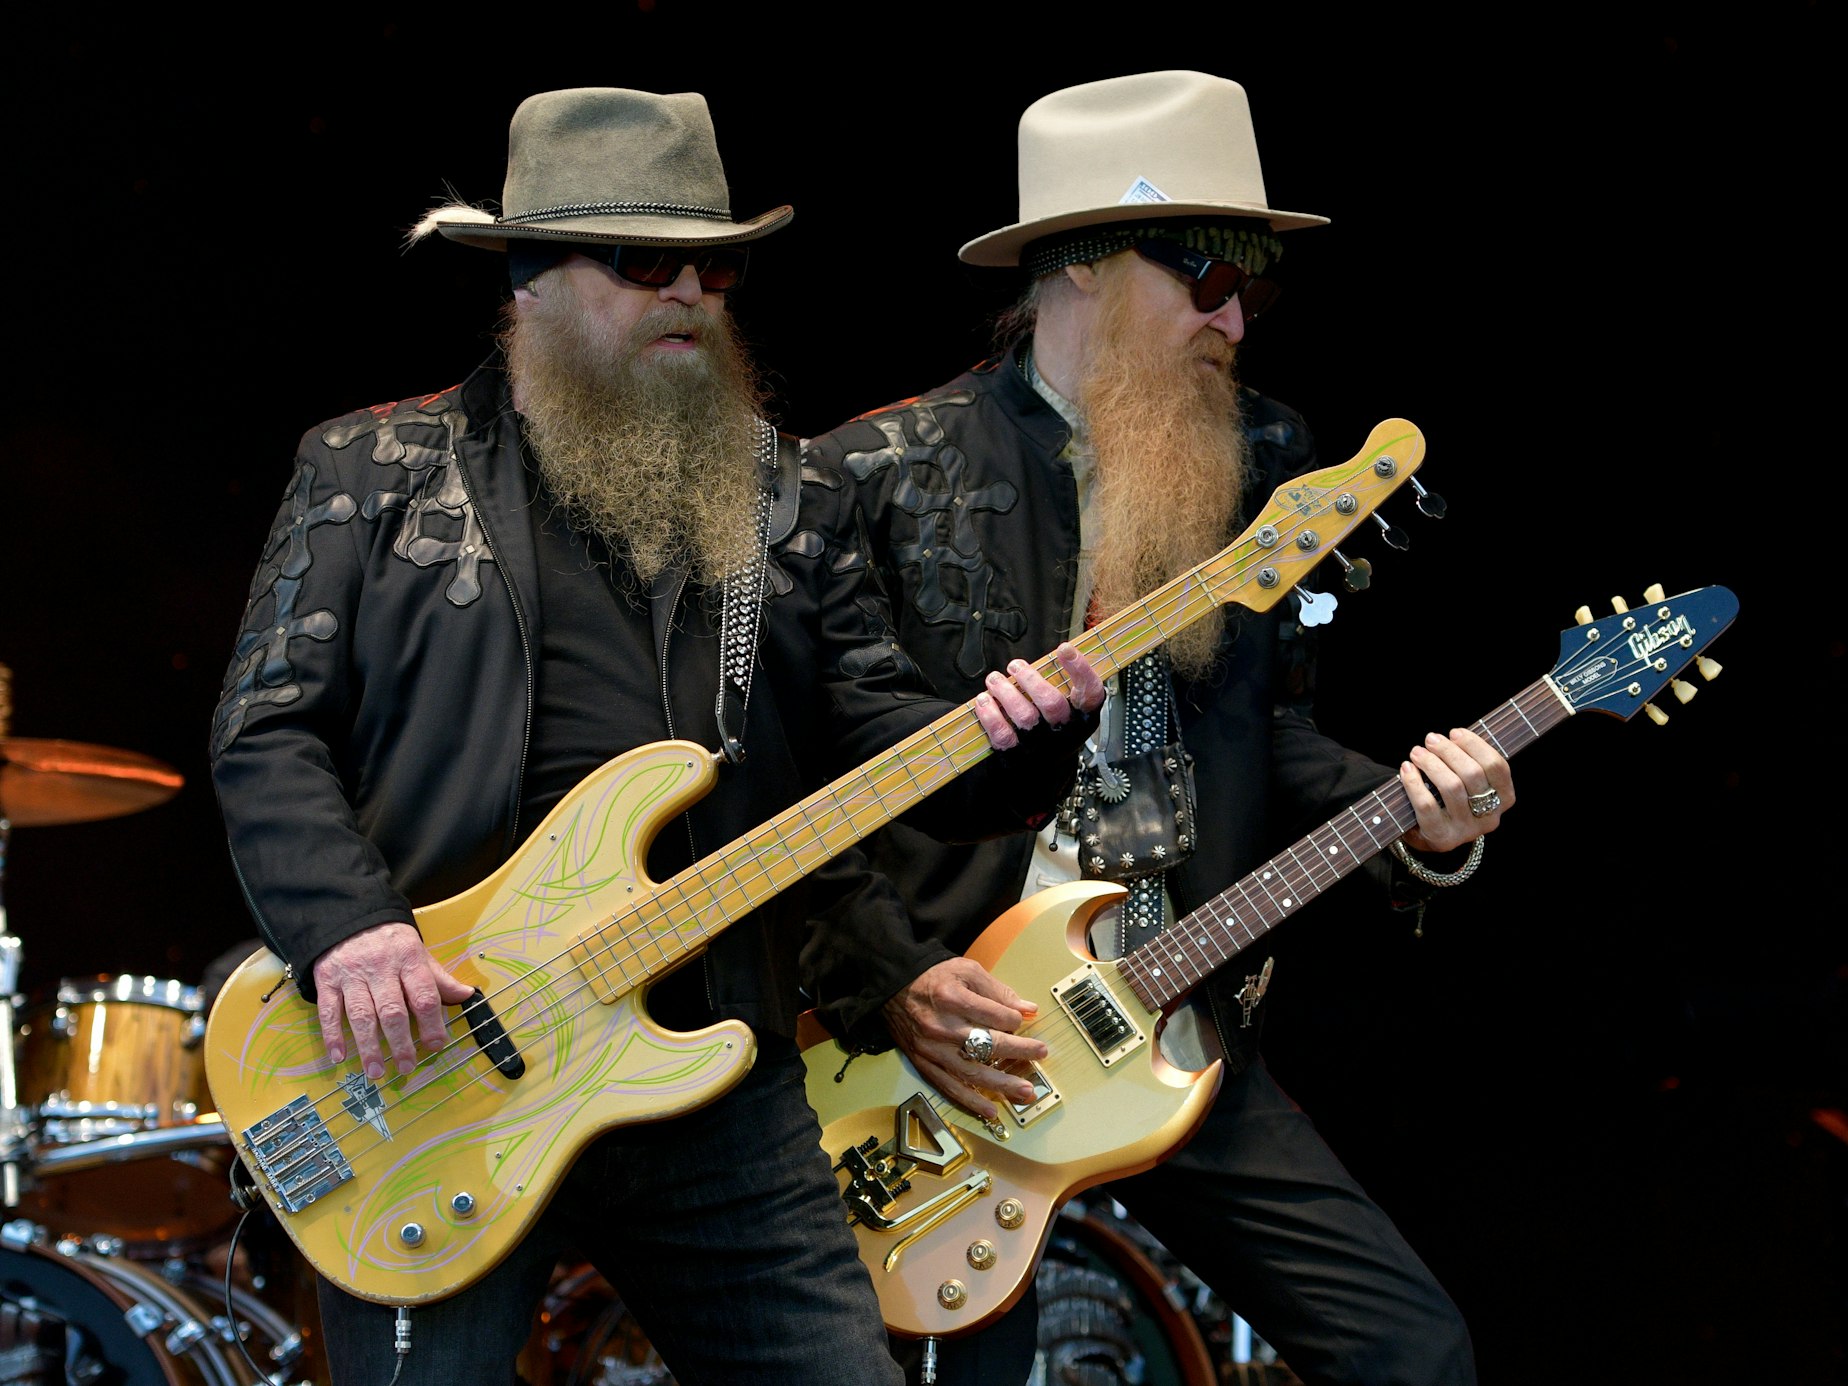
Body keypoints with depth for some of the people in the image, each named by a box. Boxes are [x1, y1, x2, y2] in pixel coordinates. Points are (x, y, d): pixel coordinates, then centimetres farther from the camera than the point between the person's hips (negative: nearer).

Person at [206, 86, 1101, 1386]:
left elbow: (875, 720, 10)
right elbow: (267, 731, -1)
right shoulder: (372, 471, 6)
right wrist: (348, 927, -17)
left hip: (720, 1072, 4)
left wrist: (1006, 741, -12)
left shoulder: (774, 487, 16)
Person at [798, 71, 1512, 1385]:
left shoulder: (1256, 463, 8)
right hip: (958, 1061, -4)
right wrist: (886, 987, -14)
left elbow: (1270, 731, 13)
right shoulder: (878, 476, -7)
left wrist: (1418, 823, -5)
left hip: (1190, 1047, 4)